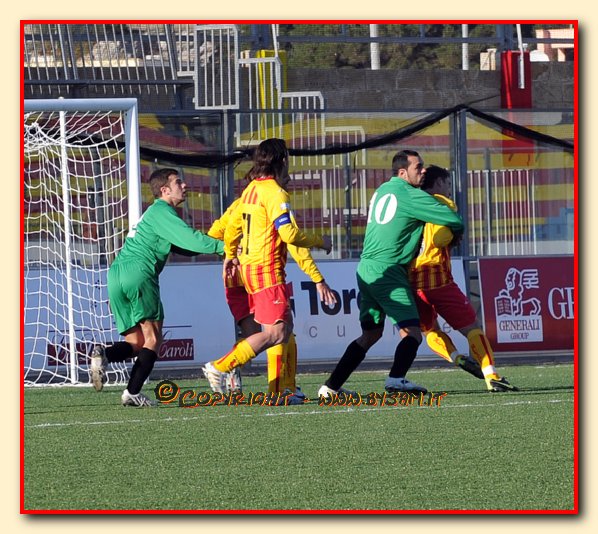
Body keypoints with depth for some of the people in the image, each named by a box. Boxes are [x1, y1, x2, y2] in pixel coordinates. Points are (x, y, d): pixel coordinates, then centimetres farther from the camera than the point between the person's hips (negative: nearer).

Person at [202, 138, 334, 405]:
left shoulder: (250, 190, 14)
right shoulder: (275, 192, -14)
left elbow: (232, 225, 24)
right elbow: (289, 234, -20)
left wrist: (230, 256, 38)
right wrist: (319, 242, -4)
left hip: (249, 265, 10)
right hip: (267, 269, -10)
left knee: (285, 325, 12)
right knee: (276, 332, -12)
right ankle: (219, 367, -15)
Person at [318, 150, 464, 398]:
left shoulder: (381, 190, 16)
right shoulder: (411, 196, -7)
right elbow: (454, 220, -5)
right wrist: (457, 229, 20)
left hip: (366, 268, 8)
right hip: (387, 270, -8)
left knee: (371, 333, 16)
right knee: (411, 331, -10)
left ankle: (331, 386, 14)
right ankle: (396, 378, -31)